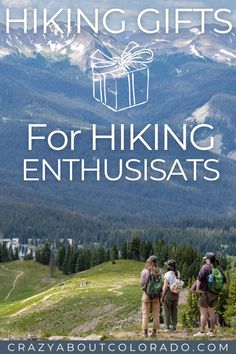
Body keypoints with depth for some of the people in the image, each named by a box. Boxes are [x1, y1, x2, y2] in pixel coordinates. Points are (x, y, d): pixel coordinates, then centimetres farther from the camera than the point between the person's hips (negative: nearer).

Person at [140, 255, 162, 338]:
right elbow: (160, 283, 0)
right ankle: (154, 331, 9)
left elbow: (142, 283, -9)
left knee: (145, 314, 4)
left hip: (147, 294, -3)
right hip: (156, 296, 3)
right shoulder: (158, 272, -2)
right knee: (156, 314, 10)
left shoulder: (145, 271, -11)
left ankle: (145, 332, 2)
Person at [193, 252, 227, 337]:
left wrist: (197, 288, -12)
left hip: (205, 293, -6)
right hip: (215, 294, 7)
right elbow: (224, 280, 13)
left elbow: (200, 278, -19)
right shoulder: (218, 268, 7)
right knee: (212, 311, 15)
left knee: (203, 313, -3)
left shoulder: (205, 267, -12)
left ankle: (202, 332, -3)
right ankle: (212, 331, 17)